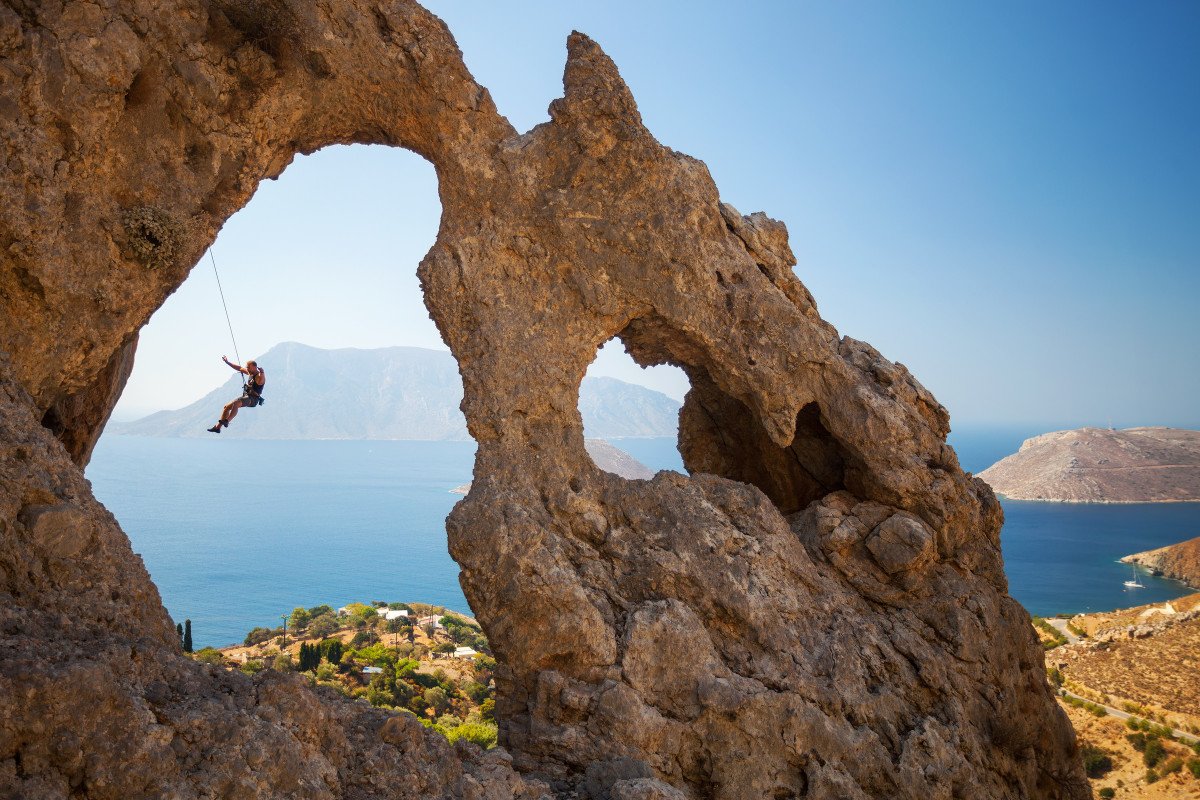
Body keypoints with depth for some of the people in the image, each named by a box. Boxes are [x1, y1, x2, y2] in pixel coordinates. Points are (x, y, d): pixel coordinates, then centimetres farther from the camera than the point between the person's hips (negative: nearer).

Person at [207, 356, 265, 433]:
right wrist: (227, 362, 25)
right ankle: (218, 427, 5)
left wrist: (262, 372, -62)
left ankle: (226, 421, -36)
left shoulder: (259, 377, -15)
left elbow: (262, 379, -41)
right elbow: (239, 368, 23)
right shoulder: (250, 373, 12)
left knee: (235, 403, -34)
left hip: (253, 400, -9)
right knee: (227, 407, 4)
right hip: (245, 396, 9)